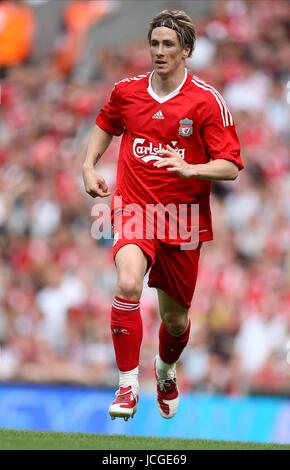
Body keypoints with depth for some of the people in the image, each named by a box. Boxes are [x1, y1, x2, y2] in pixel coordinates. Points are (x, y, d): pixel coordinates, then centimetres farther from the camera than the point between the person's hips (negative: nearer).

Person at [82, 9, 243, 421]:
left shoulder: (207, 101, -8)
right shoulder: (127, 91, 3)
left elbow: (230, 167, -11)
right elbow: (106, 124, 26)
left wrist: (189, 169, -28)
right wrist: (89, 166, 12)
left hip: (183, 217, 0)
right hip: (133, 207, 1)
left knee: (176, 317, 10)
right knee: (128, 283, -29)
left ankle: (165, 371, 46)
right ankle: (128, 386, -22)